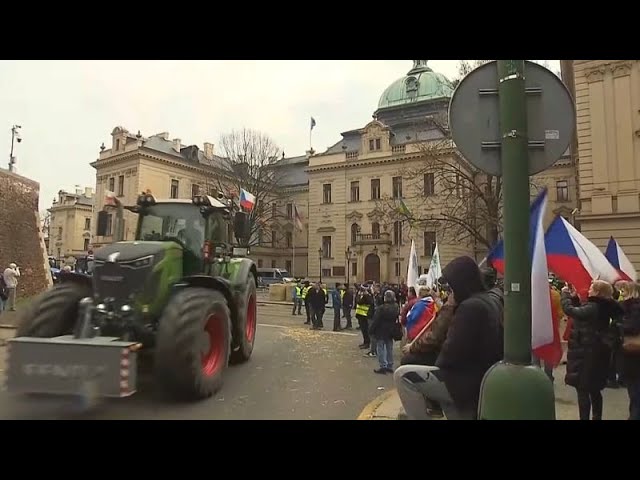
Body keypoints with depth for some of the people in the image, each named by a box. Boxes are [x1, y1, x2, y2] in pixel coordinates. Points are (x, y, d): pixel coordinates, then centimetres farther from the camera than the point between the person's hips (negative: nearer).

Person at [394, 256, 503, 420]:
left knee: (402, 375, -15)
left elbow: (453, 351, -24)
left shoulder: (470, 307, -22)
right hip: (483, 378, 10)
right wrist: (454, 308, 7)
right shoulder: (491, 302, 9)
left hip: (469, 381, -10)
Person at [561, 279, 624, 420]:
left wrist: (565, 294, -9)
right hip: (596, 353, 9)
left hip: (585, 353, -9)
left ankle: (585, 417, 2)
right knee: (594, 389, 19)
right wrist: (575, 298, 10)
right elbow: (581, 313, 17)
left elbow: (569, 310, -23)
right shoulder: (603, 308, 6)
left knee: (582, 390, -2)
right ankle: (597, 417, 29)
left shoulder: (593, 308, -21)